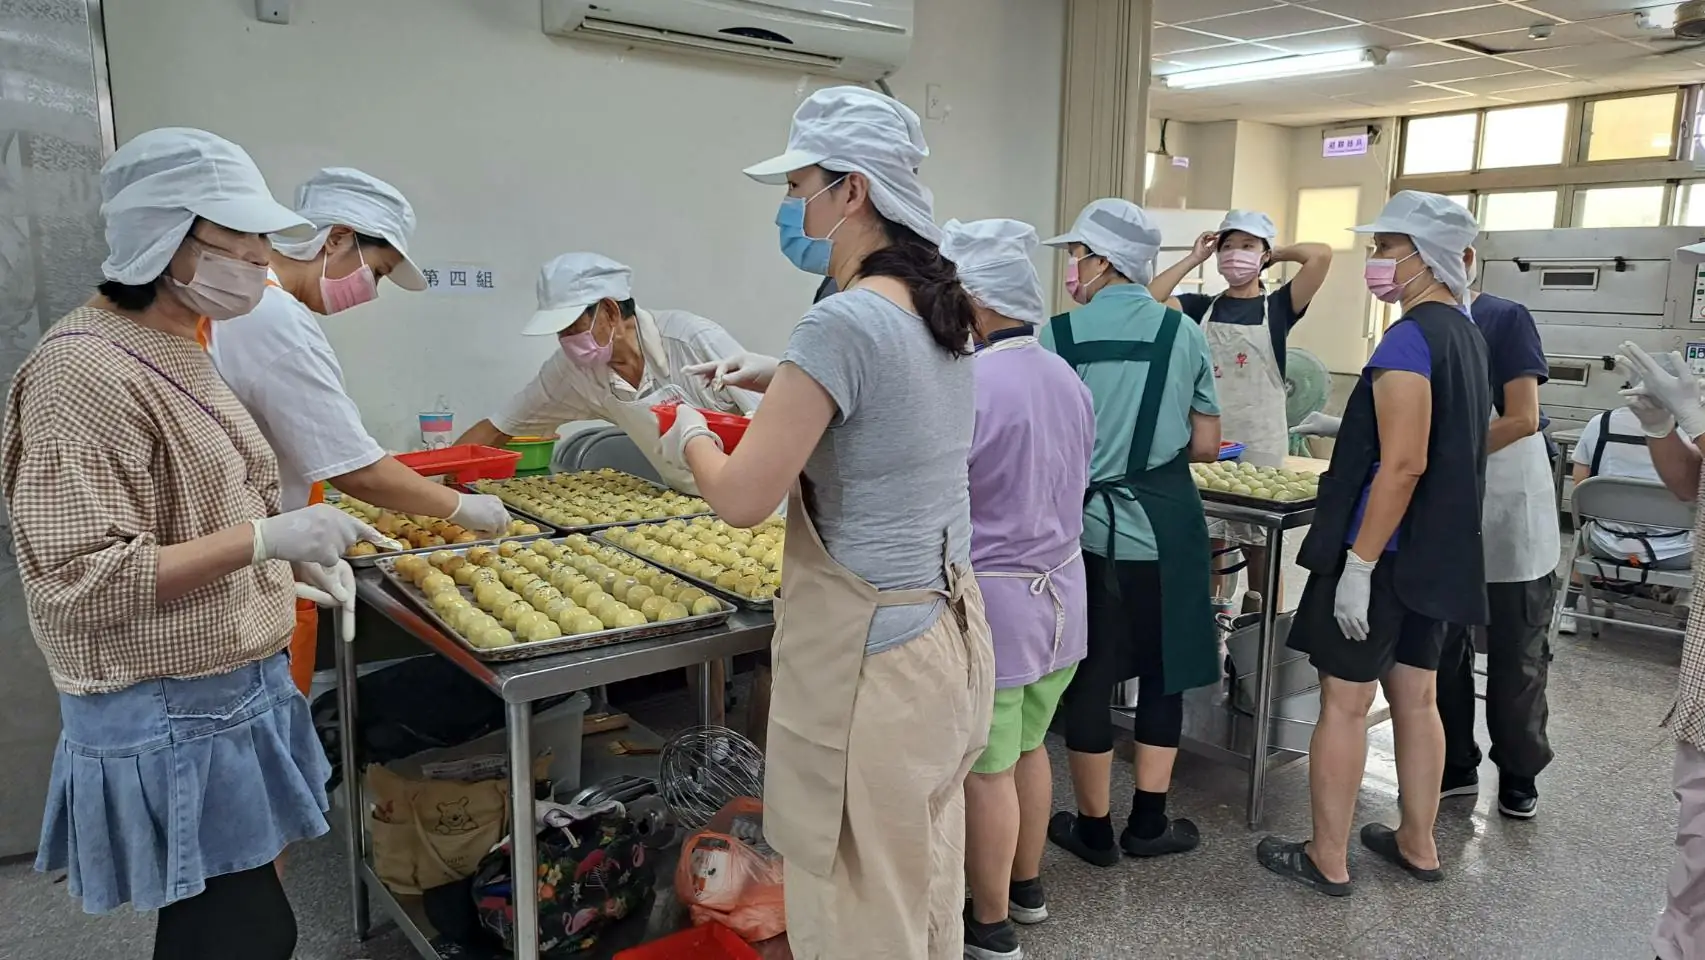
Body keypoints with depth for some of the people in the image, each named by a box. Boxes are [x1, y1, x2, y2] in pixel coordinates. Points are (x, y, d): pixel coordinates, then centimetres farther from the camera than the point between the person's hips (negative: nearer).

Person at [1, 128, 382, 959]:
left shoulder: (173, 351, 9)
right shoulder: (87, 372, -20)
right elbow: (83, 581, -23)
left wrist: (295, 555, 5)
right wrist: (267, 537, -26)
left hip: (227, 691, 9)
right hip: (170, 718, -9)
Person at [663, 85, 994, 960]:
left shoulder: (843, 321, -21)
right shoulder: (935, 312, 7)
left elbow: (742, 499, -18)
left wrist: (691, 438, 2)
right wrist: (781, 378, 19)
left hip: (868, 656, -9)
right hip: (946, 633, 9)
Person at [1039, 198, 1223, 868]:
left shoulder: (1058, 335, -6)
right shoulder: (1184, 333, -2)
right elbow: (1206, 446, 2)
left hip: (1086, 524, -1)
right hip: (1163, 526, 1)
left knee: (1089, 676, 11)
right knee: (1164, 670, 15)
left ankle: (1094, 829, 23)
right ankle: (1148, 823, 24)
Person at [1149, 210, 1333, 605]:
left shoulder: (1277, 308, 0)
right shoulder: (1201, 307, 6)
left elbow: (1321, 255, -13)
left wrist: (1276, 255, 4)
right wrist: (1194, 258, 0)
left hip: (1260, 446, -2)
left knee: (1259, 542, 8)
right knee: (1208, 540, 9)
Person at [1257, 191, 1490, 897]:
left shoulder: (1409, 339, -17)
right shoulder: (1466, 334, 12)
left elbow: (1402, 463, -24)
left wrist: (1358, 564, -22)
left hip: (1383, 550, -9)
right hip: (1437, 551, 9)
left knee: (1344, 702, 1)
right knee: (1415, 699, 17)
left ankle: (1327, 860, 12)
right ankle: (1417, 844, 30)